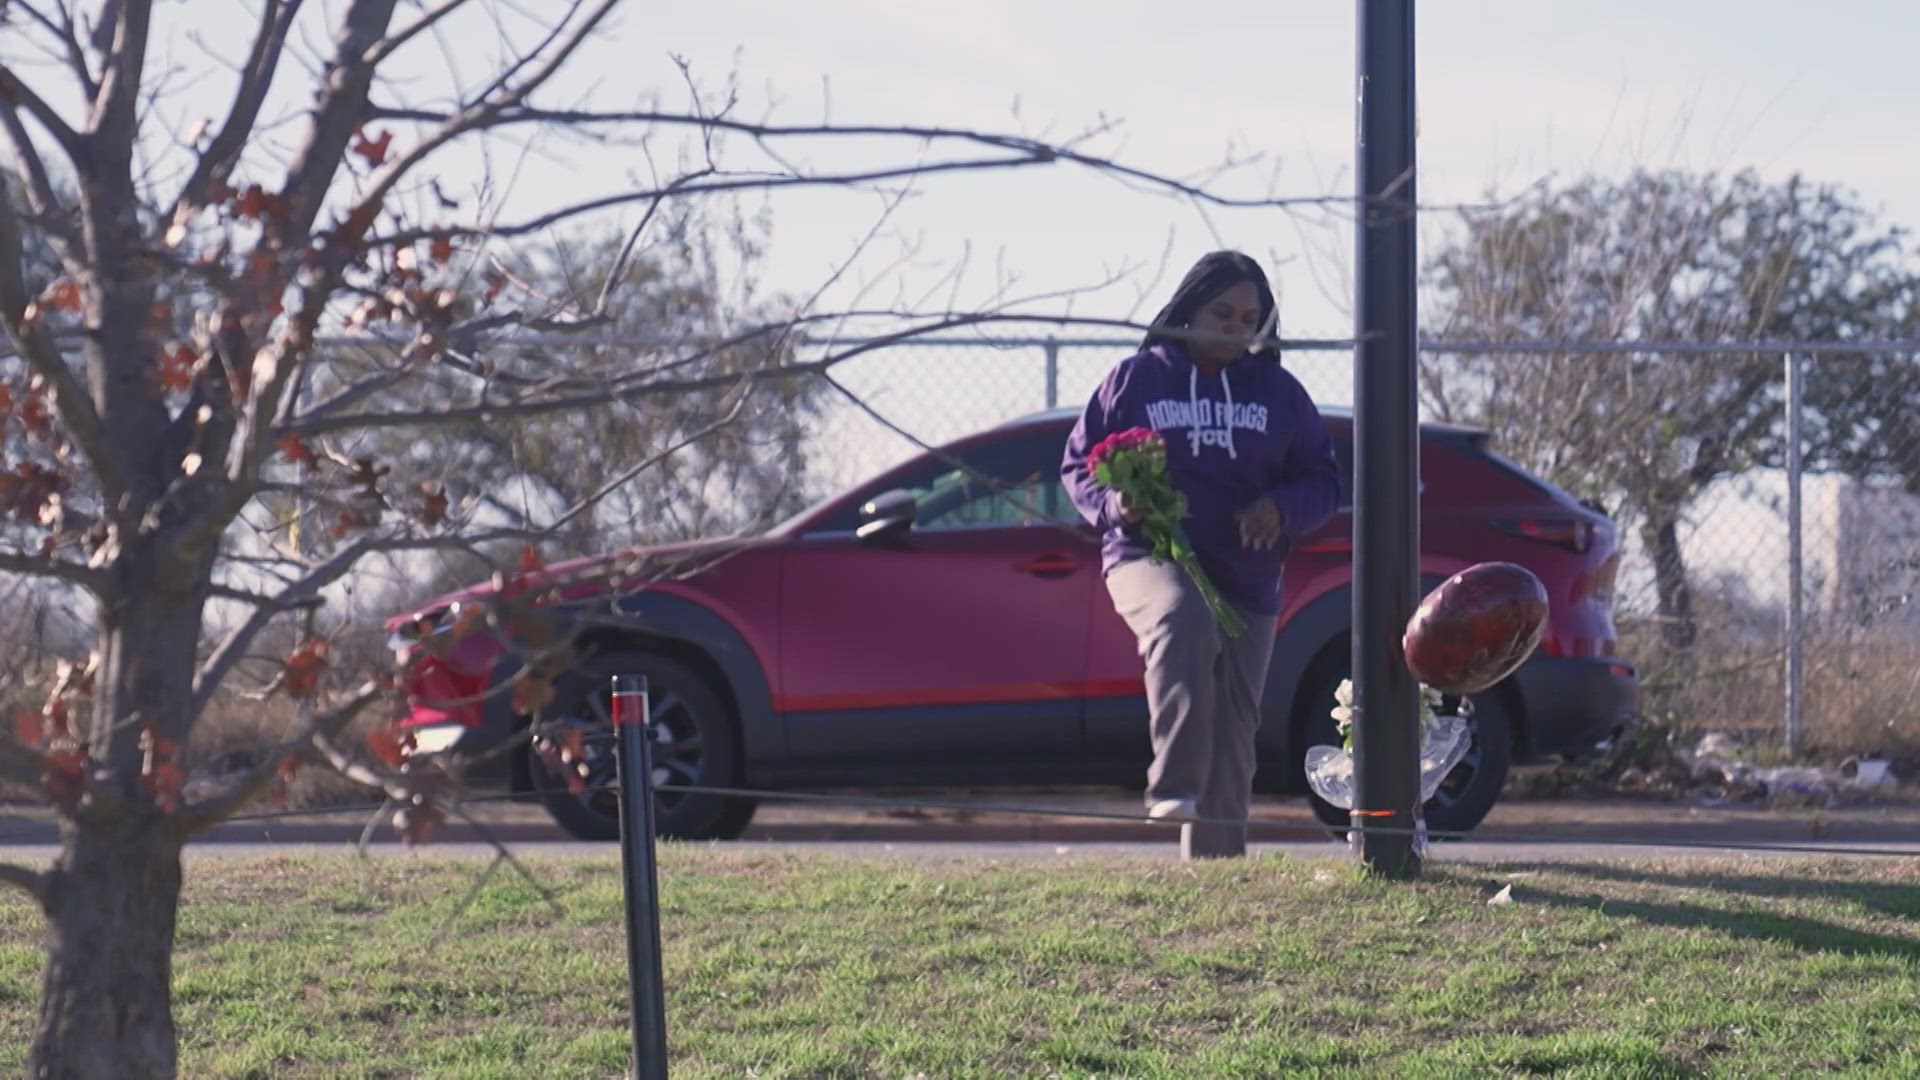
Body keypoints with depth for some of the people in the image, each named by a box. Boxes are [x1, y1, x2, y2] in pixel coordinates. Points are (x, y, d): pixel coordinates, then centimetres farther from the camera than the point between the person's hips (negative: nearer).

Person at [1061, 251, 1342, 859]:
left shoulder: (1278, 392, 12)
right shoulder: (1136, 378, 6)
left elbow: (1322, 480, 14)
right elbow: (1078, 463, 9)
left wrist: (1283, 508, -9)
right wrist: (1114, 503, -13)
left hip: (1245, 581, 4)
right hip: (1148, 558, -4)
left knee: (1231, 738, 4)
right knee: (1183, 622, -39)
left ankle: (1213, 863, 16)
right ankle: (1173, 787, -41)